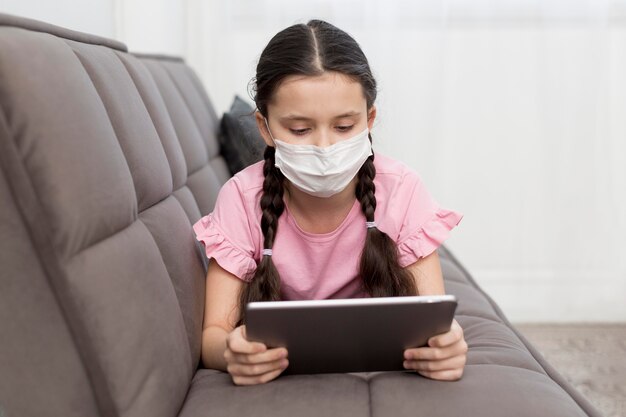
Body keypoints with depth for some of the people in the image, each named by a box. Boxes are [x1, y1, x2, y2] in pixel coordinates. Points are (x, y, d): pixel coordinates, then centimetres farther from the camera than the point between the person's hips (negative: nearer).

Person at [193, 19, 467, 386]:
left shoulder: (401, 190, -16)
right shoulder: (242, 198, -17)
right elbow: (214, 332, -18)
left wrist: (445, 343, -42)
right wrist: (231, 351, -43)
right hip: (274, 368, 0)